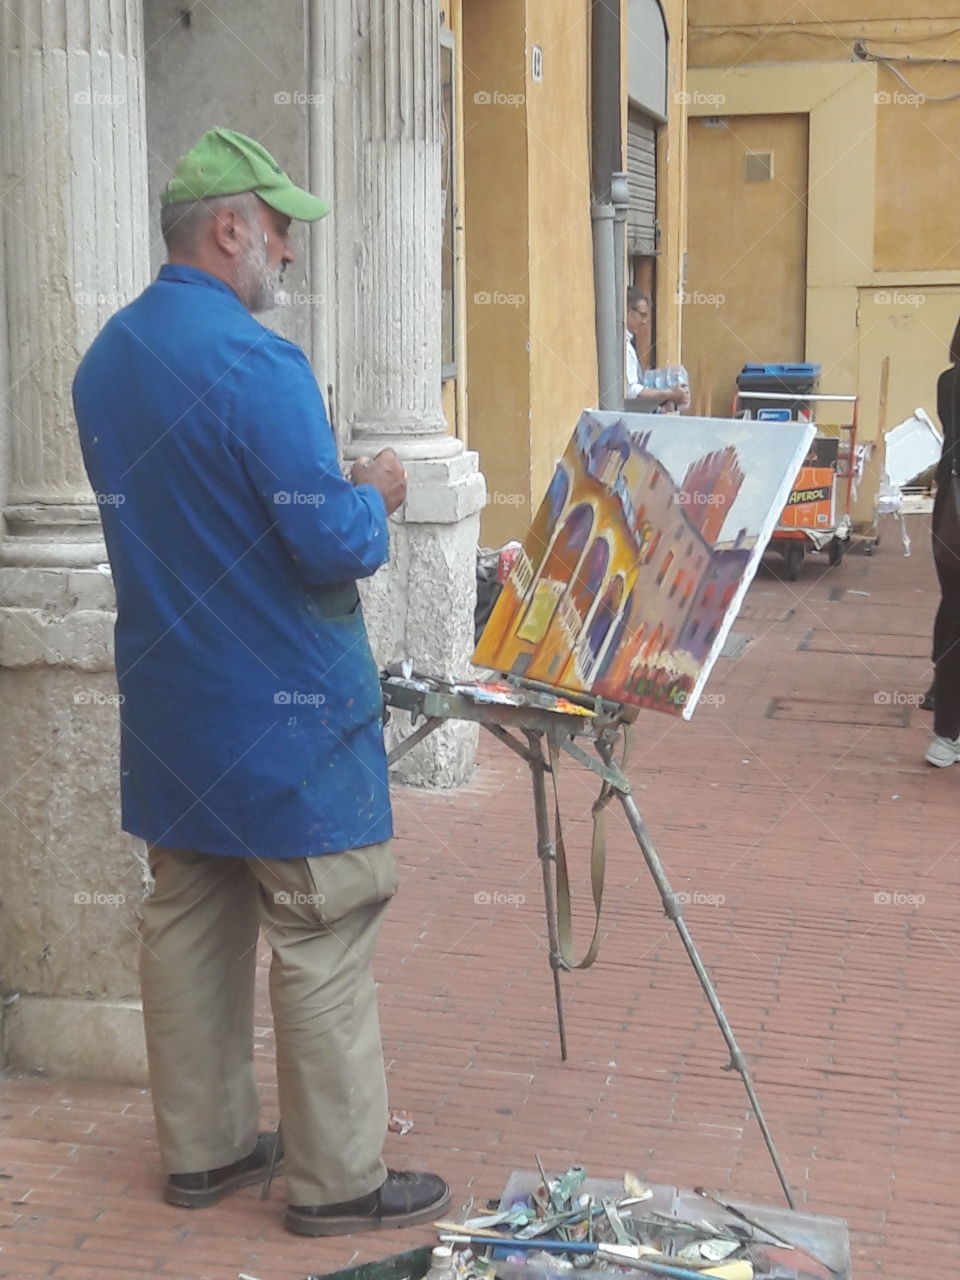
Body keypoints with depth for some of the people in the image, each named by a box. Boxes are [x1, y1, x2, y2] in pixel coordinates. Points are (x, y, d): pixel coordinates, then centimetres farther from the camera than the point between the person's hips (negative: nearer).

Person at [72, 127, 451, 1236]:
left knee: (189, 923, 15)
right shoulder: (257, 365, -20)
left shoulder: (104, 361, 8)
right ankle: (336, 1179, 13)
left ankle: (202, 1147, 27)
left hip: (166, 707, 9)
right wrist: (374, 497, -1)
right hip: (280, 711, -8)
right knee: (322, 941, 2)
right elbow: (334, 544, -23)